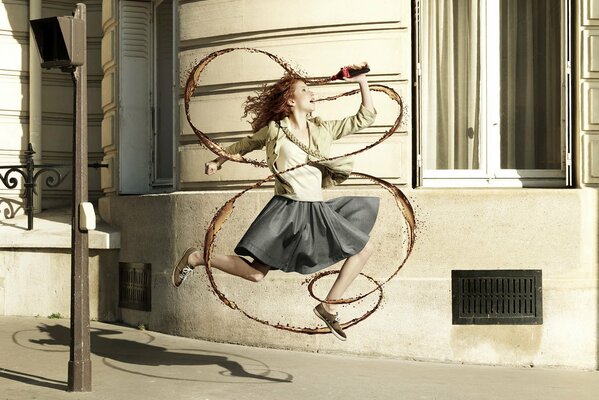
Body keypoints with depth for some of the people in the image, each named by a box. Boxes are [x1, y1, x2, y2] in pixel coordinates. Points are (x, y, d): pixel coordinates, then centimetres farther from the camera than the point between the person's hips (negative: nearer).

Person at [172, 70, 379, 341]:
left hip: (316, 210, 5)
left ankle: (329, 307, 12)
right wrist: (218, 161, 25)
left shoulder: (323, 130, 8)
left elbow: (365, 118, 8)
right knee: (255, 273, -10)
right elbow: (245, 145, 16)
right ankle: (195, 258, 10)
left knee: (364, 249, 3)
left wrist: (362, 82, 2)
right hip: (287, 210, -5)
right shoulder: (274, 130, -2)